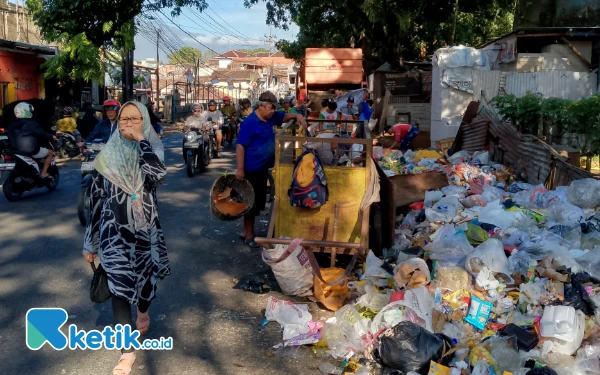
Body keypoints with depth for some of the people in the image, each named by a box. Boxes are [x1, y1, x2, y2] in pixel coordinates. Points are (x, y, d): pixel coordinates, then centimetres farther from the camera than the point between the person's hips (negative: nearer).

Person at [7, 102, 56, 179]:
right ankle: (44, 173, 9)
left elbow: (10, 137, 15)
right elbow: (42, 134, -7)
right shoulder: (31, 123, -14)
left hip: (16, 150, 7)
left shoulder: (11, 124, 5)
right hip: (31, 151, -7)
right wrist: (51, 137, 11)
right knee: (50, 152, 15)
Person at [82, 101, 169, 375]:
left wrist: (141, 140, -21)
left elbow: (157, 175, -27)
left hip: (145, 229, 1)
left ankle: (143, 312, 53)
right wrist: (90, 242, 3)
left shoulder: (152, 150, -3)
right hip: (115, 231, -1)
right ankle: (127, 352, -1)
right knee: (119, 286, -8)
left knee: (144, 278, 18)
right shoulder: (108, 156, -2)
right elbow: (96, 199, 2)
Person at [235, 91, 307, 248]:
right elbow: (240, 146, -19)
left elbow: (285, 116, 22)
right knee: (251, 202, 0)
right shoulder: (249, 123, -18)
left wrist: (297, 116, -1)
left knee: (259, 202, 15)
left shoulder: (271, 117, 6)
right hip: (252, 169, -9)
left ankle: (246, 230, 28)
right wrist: (240, 169, -22)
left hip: (263, 168, 9)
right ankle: (249, 235, 11)